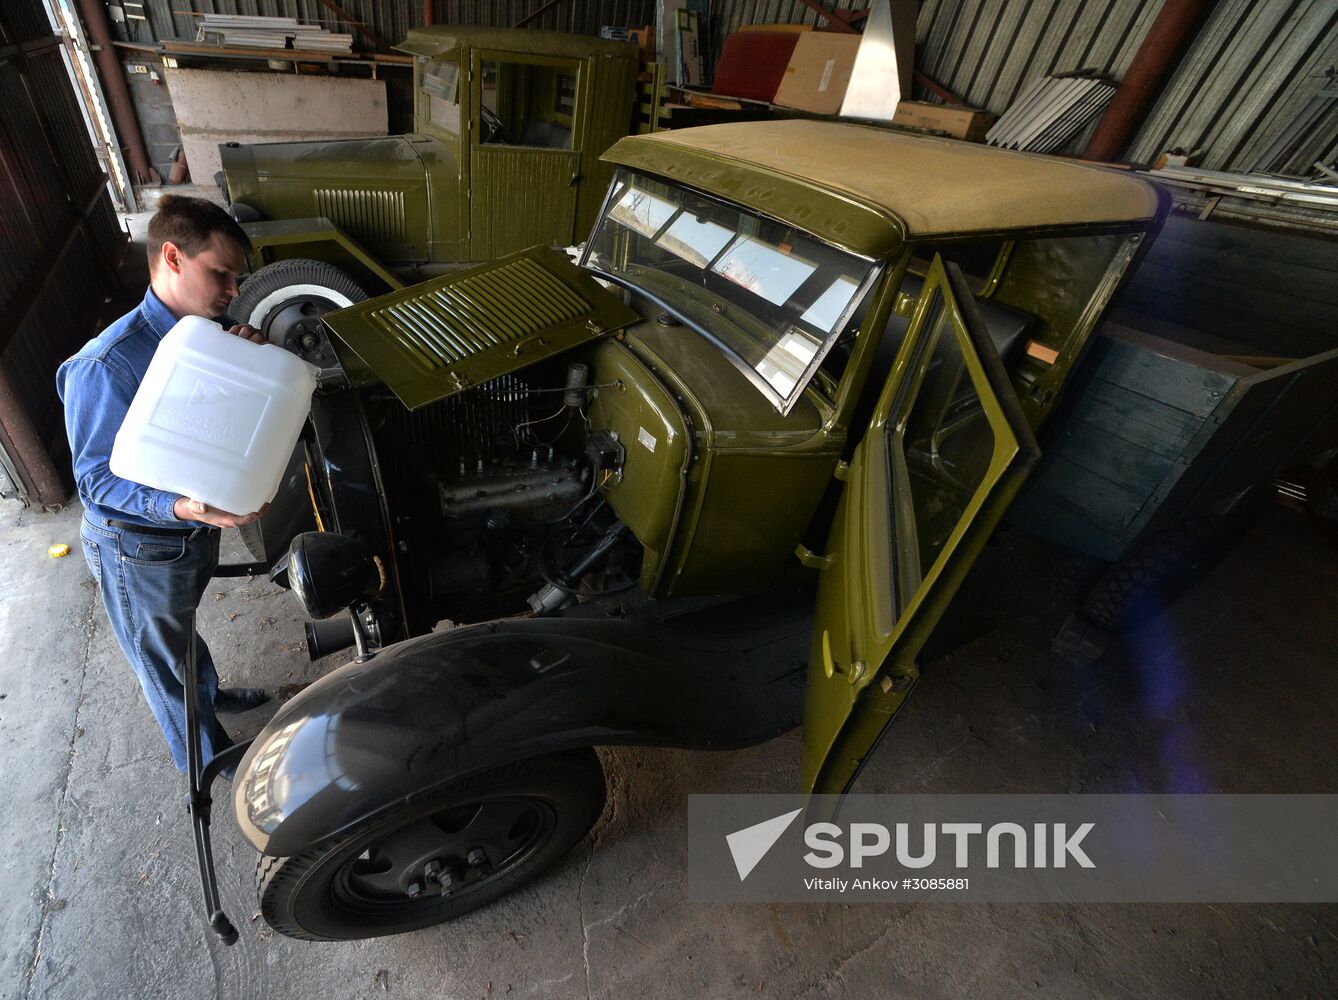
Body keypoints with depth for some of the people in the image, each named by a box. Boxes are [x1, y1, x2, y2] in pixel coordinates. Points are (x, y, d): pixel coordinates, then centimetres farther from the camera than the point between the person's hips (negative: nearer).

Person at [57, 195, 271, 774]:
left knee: (181, 627, 33)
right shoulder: (106, 366, -30)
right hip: (139, 547, -6)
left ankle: (210, 694, 58)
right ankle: (206, 758, 41)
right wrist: (180, 508, -42)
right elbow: (97, 480, -24)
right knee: (162, 658, 20)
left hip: (195, 525, 6)